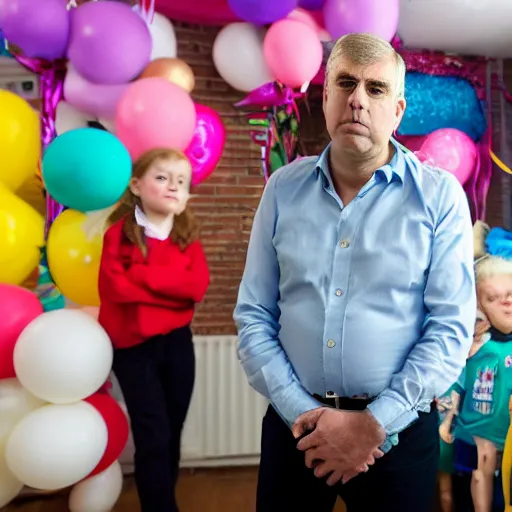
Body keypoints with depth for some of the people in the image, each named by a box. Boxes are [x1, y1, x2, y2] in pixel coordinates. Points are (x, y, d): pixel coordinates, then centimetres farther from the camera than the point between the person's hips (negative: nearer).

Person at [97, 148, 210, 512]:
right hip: (133, 347, -4)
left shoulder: (187, 236, 4)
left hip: (177, 342, 4)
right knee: (153, 438, -3)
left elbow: (198, 286, -11)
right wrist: (173, 284, -16)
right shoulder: (120, 233, -7)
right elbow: (114, 286, -21)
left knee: (172, 431, 14)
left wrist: (143, 276, -17)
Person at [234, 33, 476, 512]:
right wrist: (301, 412, -9)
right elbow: (253, 314, 0)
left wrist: (374, 424, -14)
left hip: (398, 430, -1)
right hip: (294, 425, 2)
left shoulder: (440, 195, -6)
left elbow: (452, 328, -9)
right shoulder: (283, 188, 1)